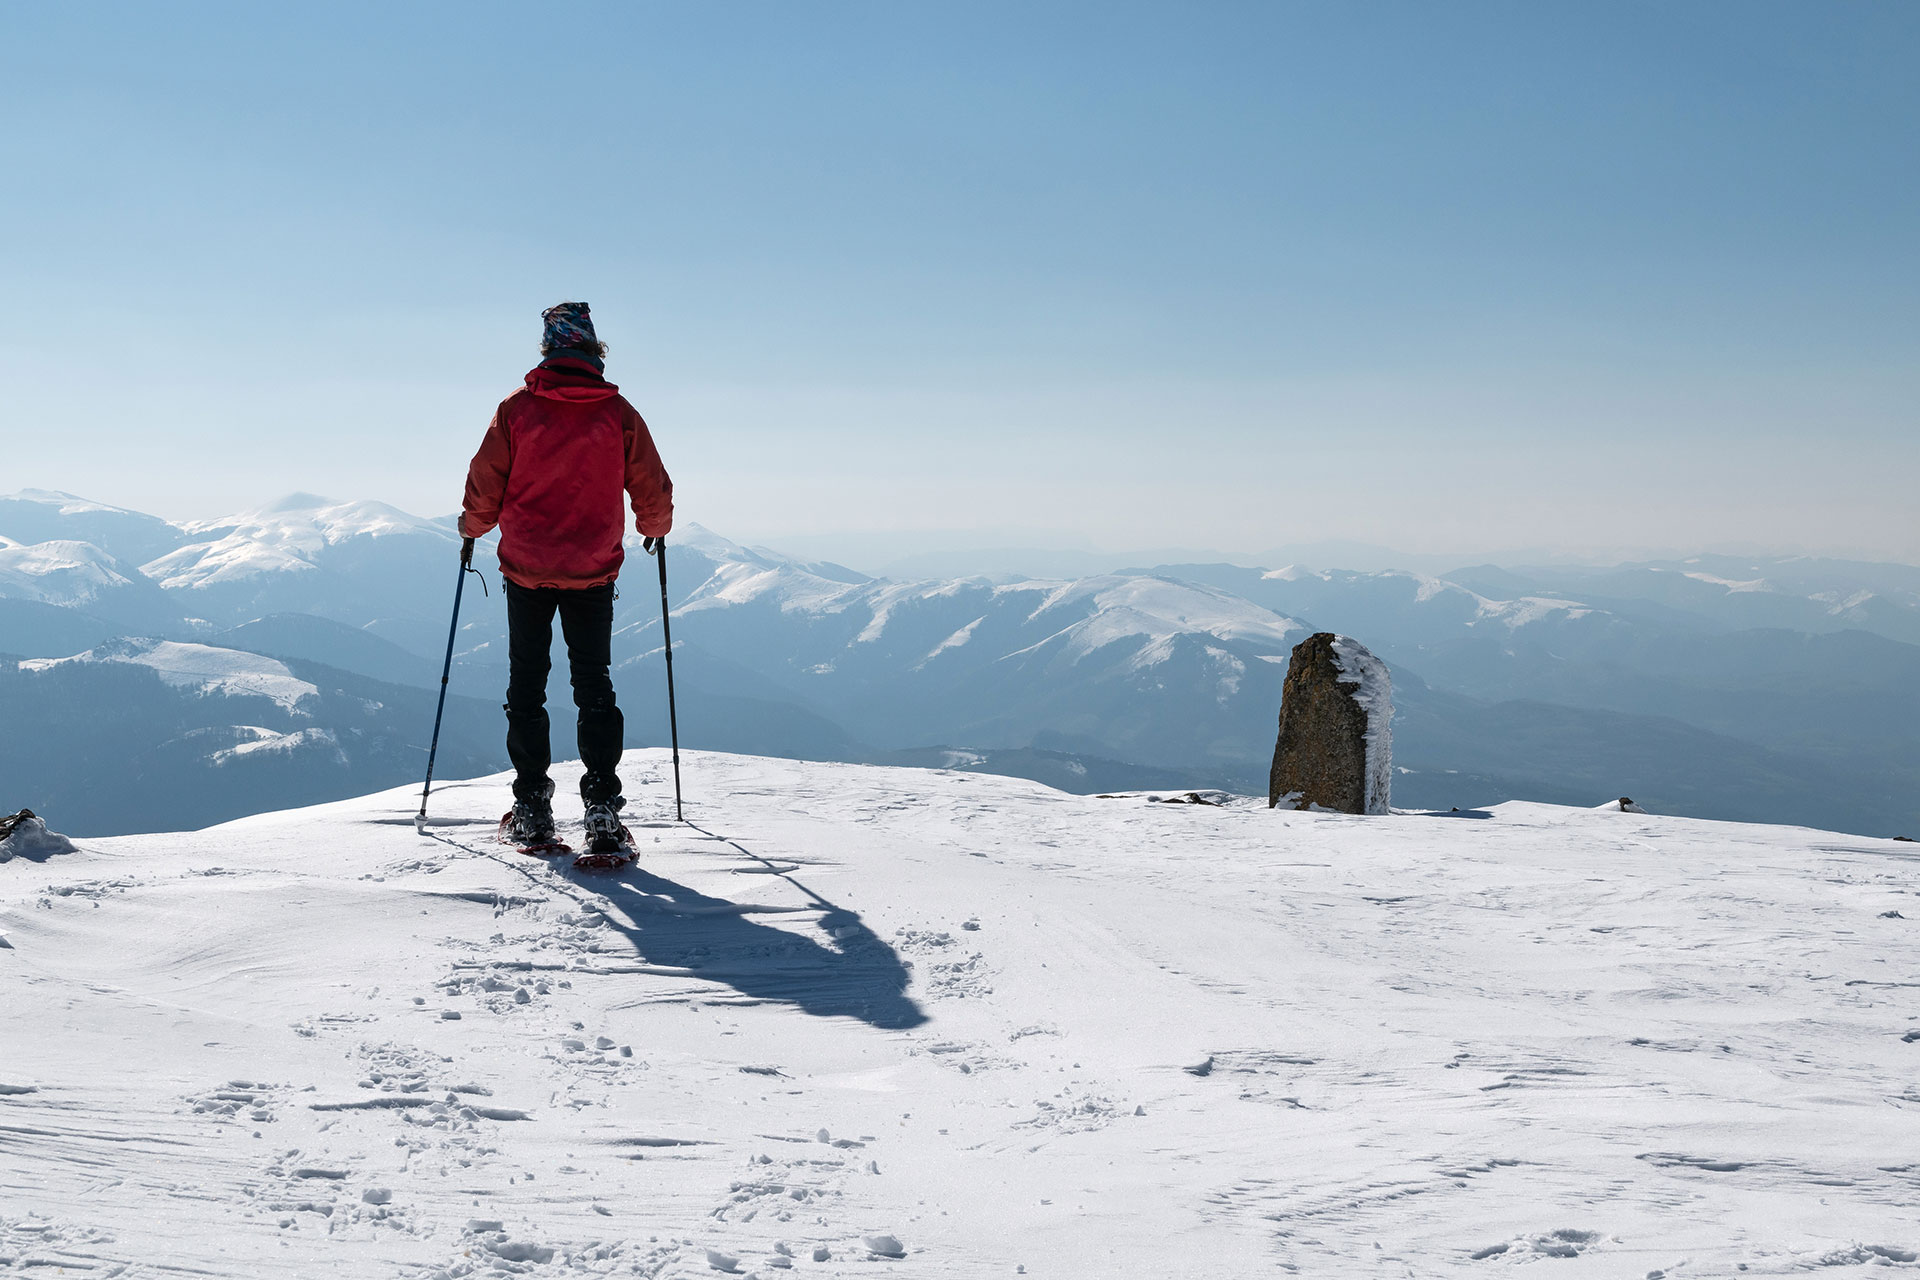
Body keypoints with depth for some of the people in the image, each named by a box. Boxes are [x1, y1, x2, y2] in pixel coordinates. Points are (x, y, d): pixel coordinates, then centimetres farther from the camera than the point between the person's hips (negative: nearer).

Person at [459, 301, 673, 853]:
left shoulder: (517, 408, -5)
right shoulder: (618, 413, -5)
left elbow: (484, 484, -1)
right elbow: (652, 491, 1)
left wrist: (472, 529, 18)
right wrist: (655, 528, 22)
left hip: (526, 569, 0)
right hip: (593, 573, 0)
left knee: (526, 687, 11)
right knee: (595, 689, 9)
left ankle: (532, 811, 10)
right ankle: (601, 805, 0)